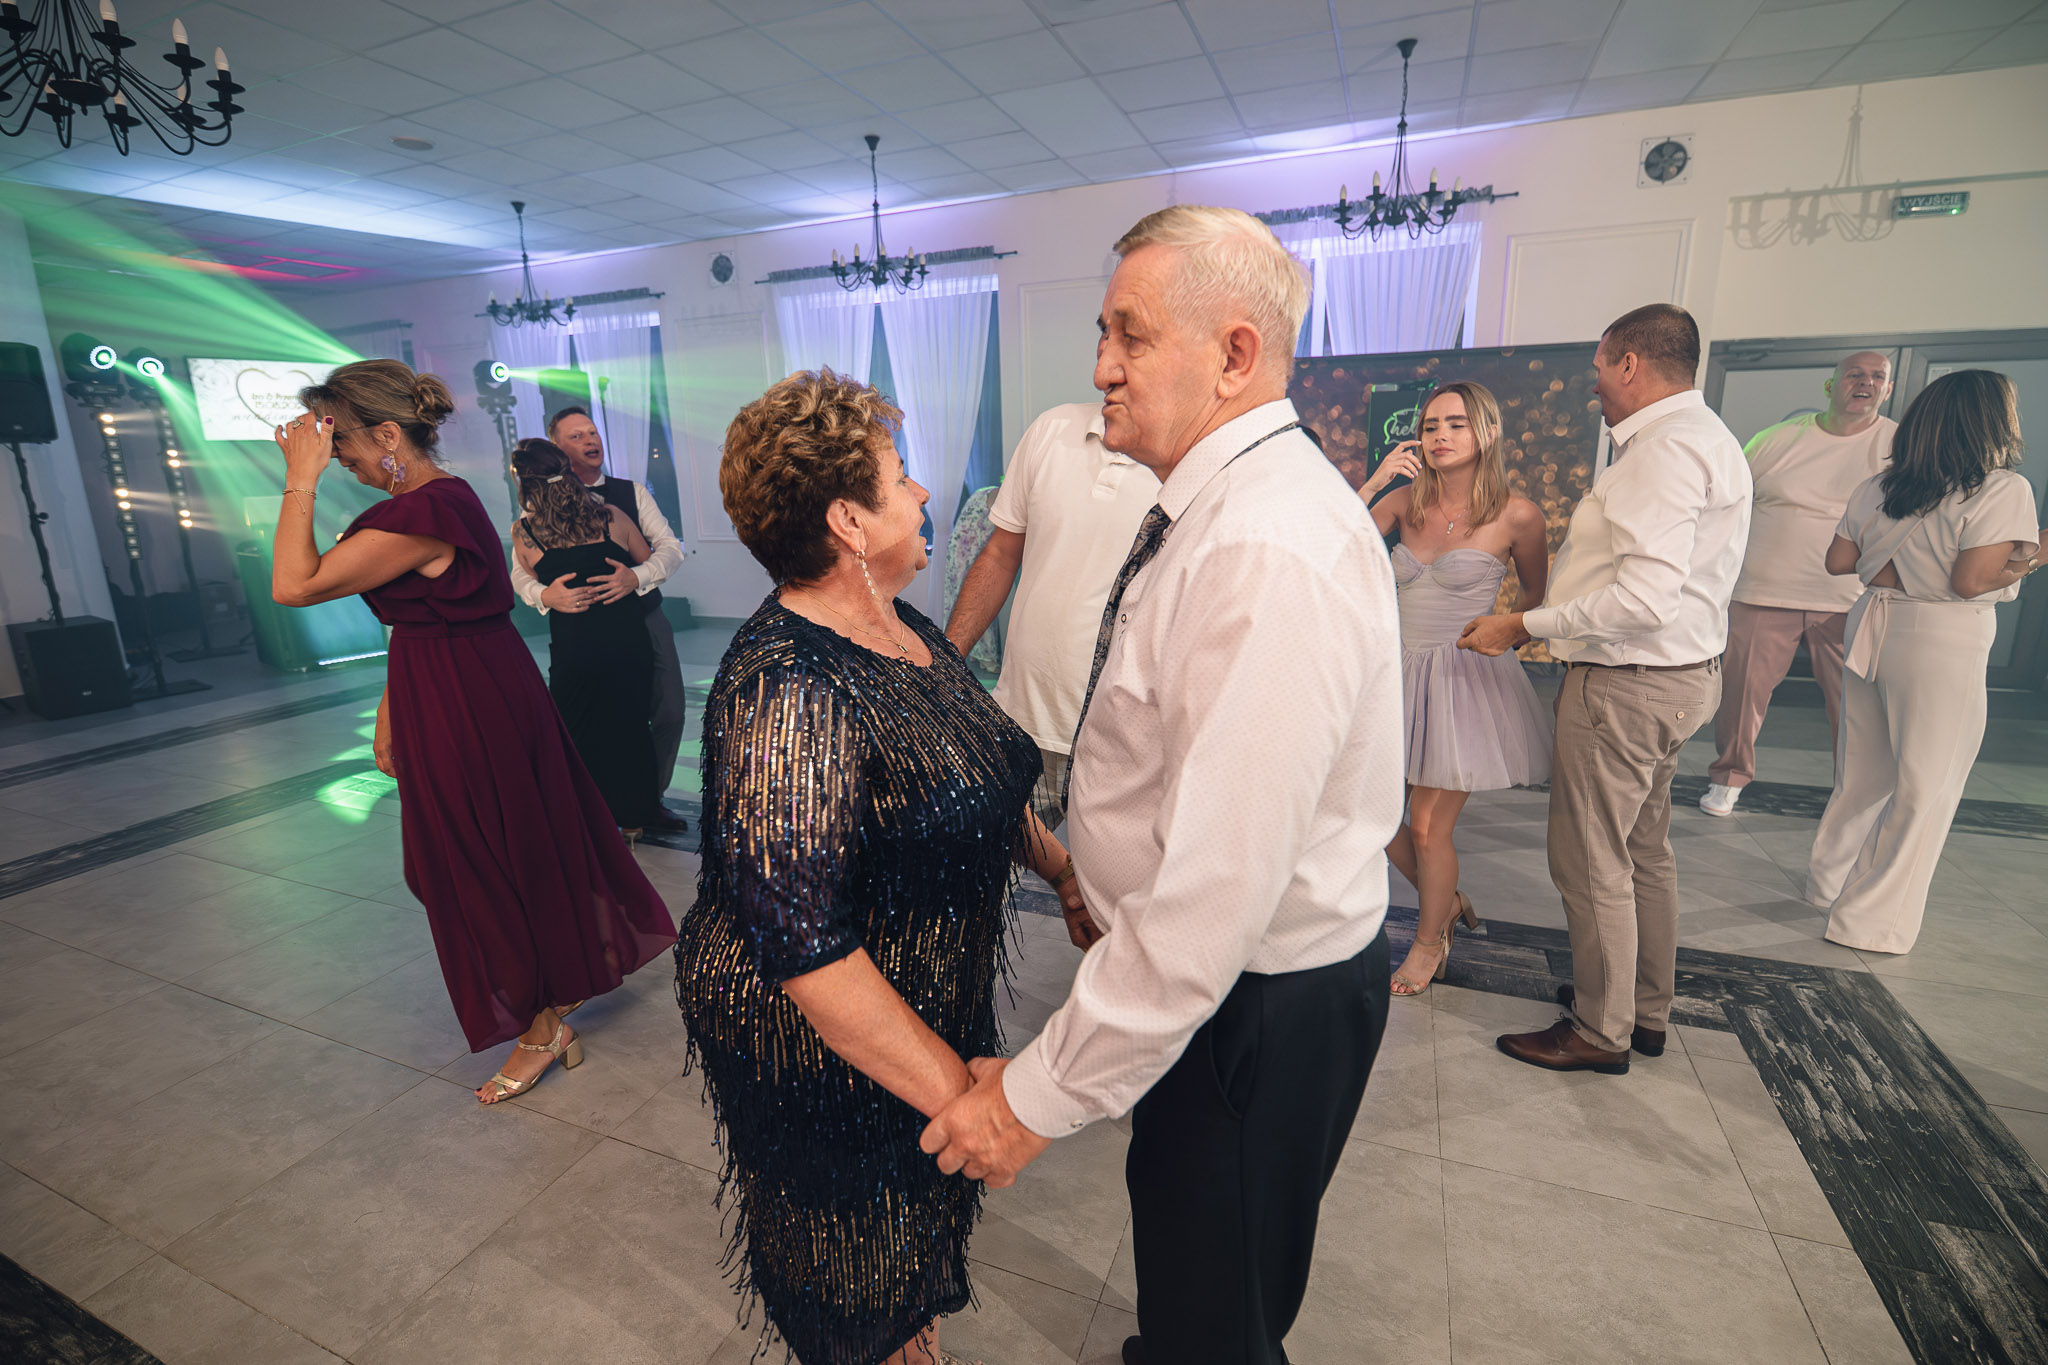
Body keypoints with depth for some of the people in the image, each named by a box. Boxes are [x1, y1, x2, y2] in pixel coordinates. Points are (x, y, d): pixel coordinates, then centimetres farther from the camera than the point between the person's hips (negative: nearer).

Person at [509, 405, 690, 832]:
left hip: (645, 619, 3)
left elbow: (670, 547, -2)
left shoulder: (632, 492, 7)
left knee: (670, 713, 4)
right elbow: (521, 573, -4)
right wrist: (546, 595, -28)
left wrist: (635, 577, -22)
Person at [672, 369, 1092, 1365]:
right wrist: (953, 1086, -26)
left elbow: (980, 780, 10)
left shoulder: (906, 630, -3)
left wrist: (1061, 870, -2)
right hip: (827, 1052, -8)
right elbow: (798, 944, -31)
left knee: (924, 1210, 31)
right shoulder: (787, 688, -30)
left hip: (934, 1004, 8)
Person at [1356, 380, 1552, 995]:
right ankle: (1448, 900, 36)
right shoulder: (1404, 501, 3)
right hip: (1400, 671, 5)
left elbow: (1537, 593, 8)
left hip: (1465, 678, -4)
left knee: (1427, 828, 1)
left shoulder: (1515, 514, -7)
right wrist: (1373, 482, -13)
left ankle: (1429, 943, 28)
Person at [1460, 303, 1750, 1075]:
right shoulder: (1705, 437, 15)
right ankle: (1647, 1010, 36)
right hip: (1679, 672, 11)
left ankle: (1600, 1031, 18)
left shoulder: (1666, 447, -19)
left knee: (1590, 860, 2)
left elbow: (1646, 598, -28)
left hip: (1626, 685, -11)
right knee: (1644, 851, 20)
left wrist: (1525, 627, -22)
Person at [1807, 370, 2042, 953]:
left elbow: (1839, 561, 8)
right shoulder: (2003, 489, -12)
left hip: (1872, 629, 6)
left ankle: (1829, 883, 32)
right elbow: (1971, 581, -18)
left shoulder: (1876, 488, 4)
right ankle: (1871, 920, 12)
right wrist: (2032, 554, -4)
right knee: (1924, 790, 6)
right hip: (1942, 645, -6)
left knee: (1862, 775, 19)